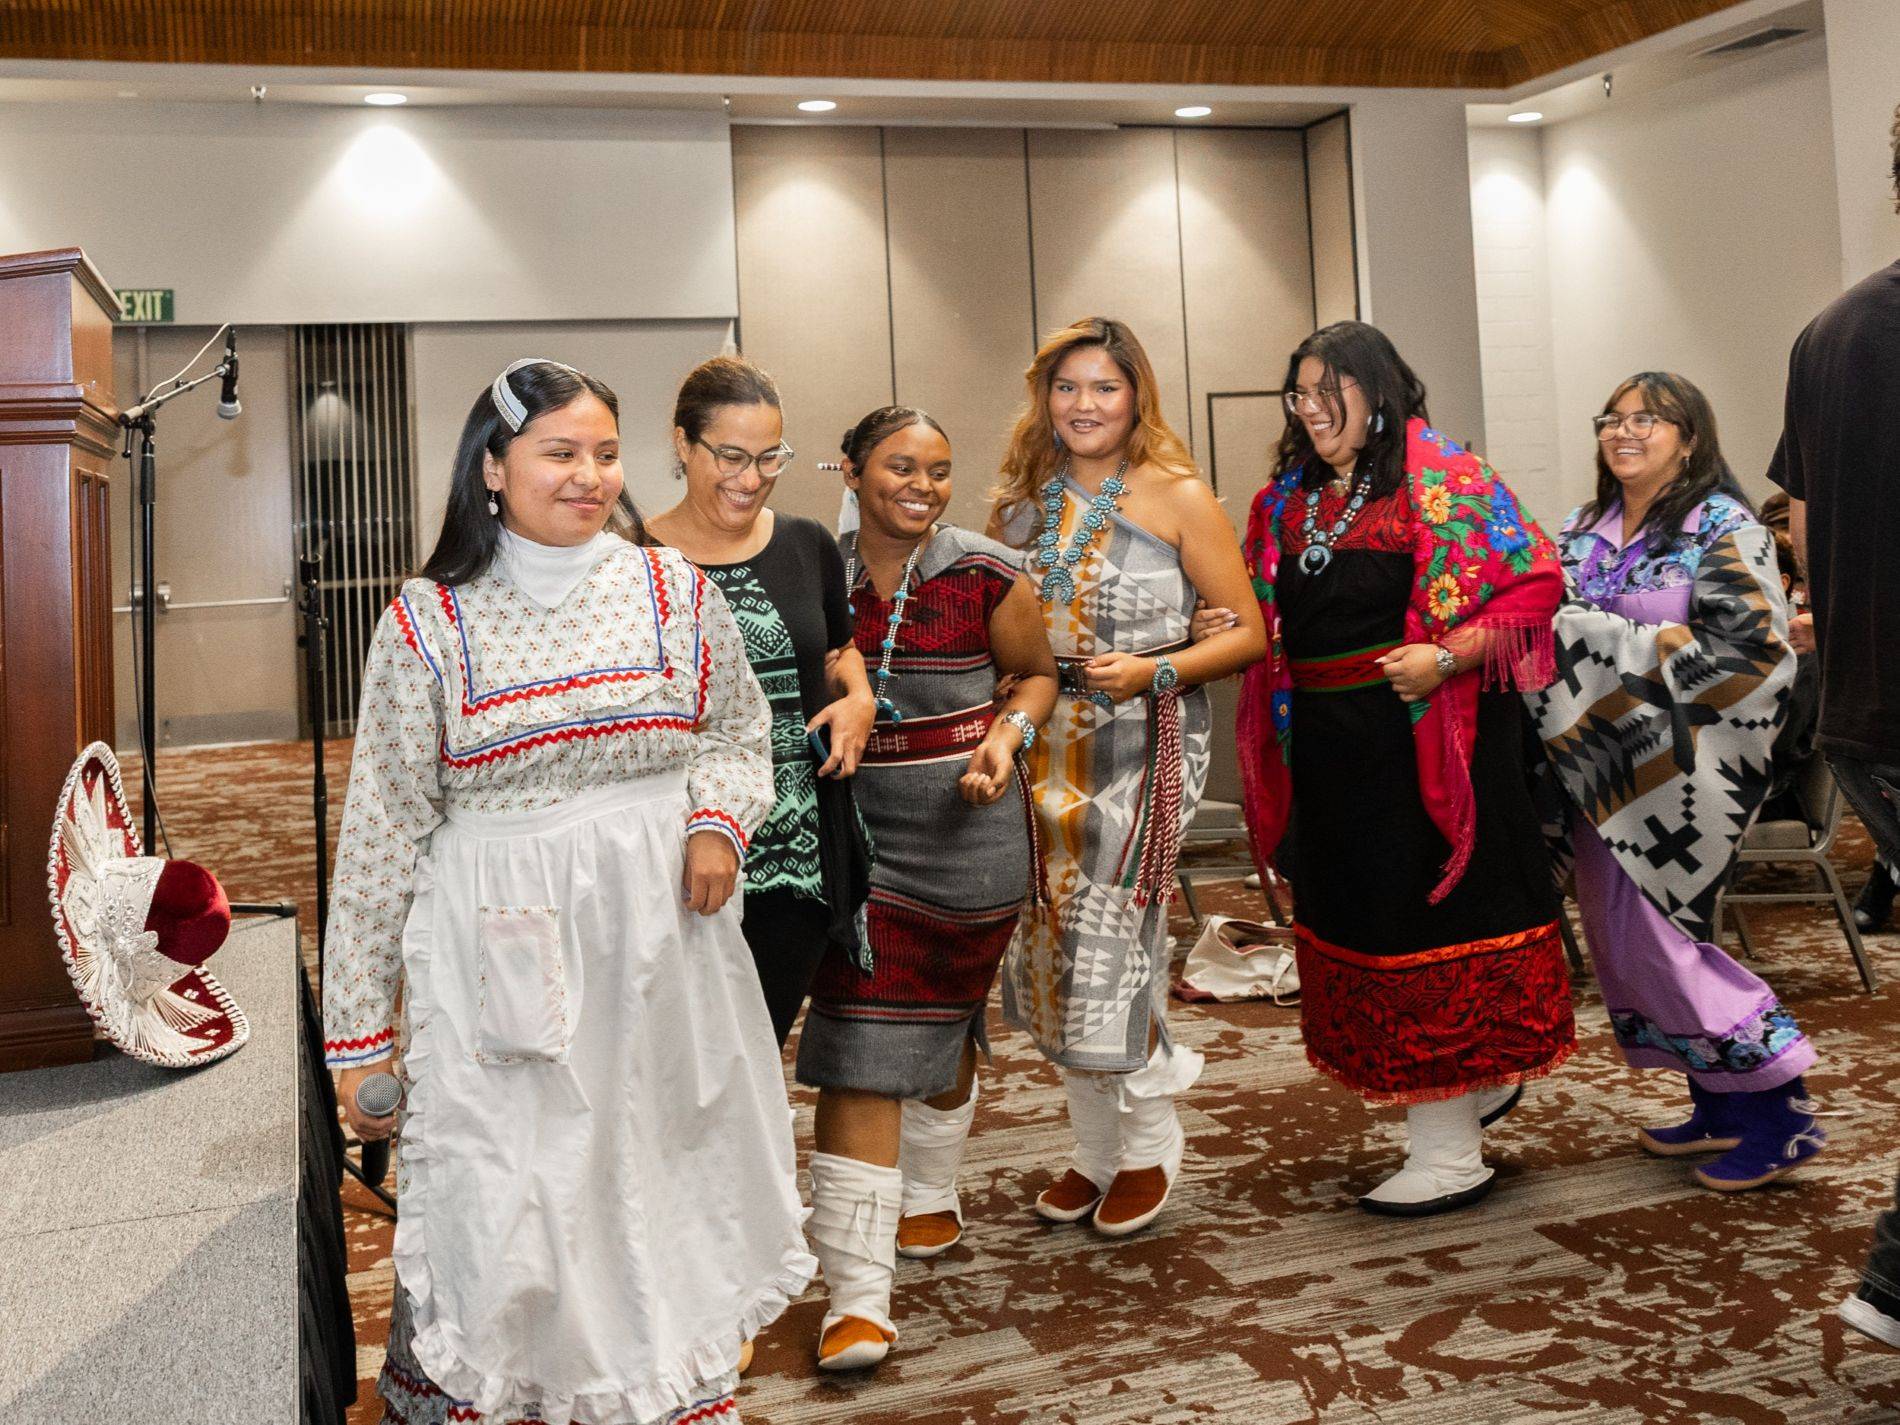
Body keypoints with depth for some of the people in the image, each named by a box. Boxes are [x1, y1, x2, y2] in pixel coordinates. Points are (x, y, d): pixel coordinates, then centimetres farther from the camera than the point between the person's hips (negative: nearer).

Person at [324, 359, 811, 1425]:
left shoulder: (675, 591, 2)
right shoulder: (429, 622, -3)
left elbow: (740, 731, 15)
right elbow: (384, 829, 0)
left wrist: (717, 819, -8)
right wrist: (359, 1030, 1)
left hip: (662, 937, 2)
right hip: (501, 949, -2)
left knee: (667, 1192, 13)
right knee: (503, 1218, 0)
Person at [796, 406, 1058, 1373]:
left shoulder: (985, 576, -5)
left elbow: (1035, 674, 9)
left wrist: (1007, 733, -10)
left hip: (967, 828, 0)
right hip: (856, 831, 1)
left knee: (944, 1023, 17)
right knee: (859, 1052, -6)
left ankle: (929, 1196, 45)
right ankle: (859, 1296, -1)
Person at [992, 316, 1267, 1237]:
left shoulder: (1177, 498, -2)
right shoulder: (1020, 502, 10)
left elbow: (1248, 633, -2)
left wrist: (1156, 669, -16)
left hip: (1141, 744, -4)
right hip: (1042, 746, 5)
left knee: (1109, 939, -7)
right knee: (1050, 944, 8)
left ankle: (1149, 1147, 17)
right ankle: (1096, 1148, 27)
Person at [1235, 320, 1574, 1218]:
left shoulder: (1441, 480, -7)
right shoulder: (1287, 499, 13)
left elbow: (1535, 580, -11)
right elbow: (1266, 623, 21)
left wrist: (1445, 656, -21)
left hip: (1422, 734, -7)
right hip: (1328, 747, 7)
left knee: (1428, 916, -2)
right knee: (1359, 919, 12)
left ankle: (1448, 1155, 10)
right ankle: (1479, 1080, 32)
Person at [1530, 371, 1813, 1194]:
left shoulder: (1724, 530, -8)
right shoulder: (1583, 531, 12)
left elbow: (1745, 651, -15)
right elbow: (1546, 624, 16)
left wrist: (1634, 652, -16)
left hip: (1681, 768, -7)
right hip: (1605, 768, 7)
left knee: (1647, 934, -8)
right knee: (1618, 934, 9)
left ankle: (1777, 1110, 7)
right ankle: (1719, 1105, 24)